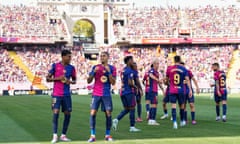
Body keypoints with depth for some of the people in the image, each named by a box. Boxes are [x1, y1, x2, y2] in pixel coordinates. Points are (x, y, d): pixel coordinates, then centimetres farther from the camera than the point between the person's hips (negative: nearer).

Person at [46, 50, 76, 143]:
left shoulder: (71, 68, 6)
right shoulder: (55, 66, -2)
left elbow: (74, 80, 16)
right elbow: (48, 79, 1)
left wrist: (70, 81, -7)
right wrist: (58, 78, -15)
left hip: (67, 94, 4)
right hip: (56, 94, -4)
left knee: (67, 114, 3)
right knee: (56, 113, -10)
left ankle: (63, 135, 15)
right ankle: (55, 136, -4)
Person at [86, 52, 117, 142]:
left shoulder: (112, 68, 4)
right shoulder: (96, 67, 5)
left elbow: (113, 82, -4)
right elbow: (89, 81, 2)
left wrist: (108, 71, -14)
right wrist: (94, 72, -13)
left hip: (107, 95, 0)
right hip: (96, 94, 0)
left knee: (108, 114, 0)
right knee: (93, 113, -8)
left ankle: (108, 135, 12)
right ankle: (92, 135, -4)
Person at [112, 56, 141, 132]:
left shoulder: (123, 70, 13)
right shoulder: (130, 71, -13)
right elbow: (130, 83, -21)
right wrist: (135, 87, -5)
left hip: (122, 91, 8)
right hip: (129, 92, -8)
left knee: (126, 109, 15)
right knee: (132, 109, 0)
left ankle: (116, 120, -3)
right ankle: (132, 127, 3)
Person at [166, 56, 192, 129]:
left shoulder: (169, 68, -1)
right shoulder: (184, 69, -2)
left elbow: (167, 79, 12)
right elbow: (187, 80, -8)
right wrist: (190, 90, -7)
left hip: (172, 90, -1)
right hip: (181, 90, 1)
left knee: (173, 106, -3)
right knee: (181, 106, 15)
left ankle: (174, 122, -16)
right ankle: (182, 121, 30)